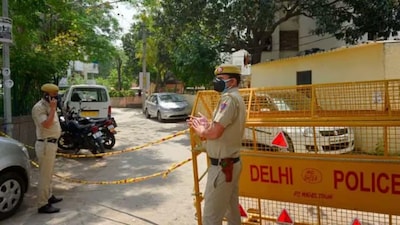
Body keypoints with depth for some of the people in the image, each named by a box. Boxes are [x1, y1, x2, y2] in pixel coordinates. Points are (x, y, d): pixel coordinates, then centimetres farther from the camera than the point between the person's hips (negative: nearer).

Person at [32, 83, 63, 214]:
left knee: (48, 173, 20)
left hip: (52, 143, 10)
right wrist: (53, 109, -26)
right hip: (45, 144, -10)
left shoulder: (49, 106, 14)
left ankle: (48, 196, 34)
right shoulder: (39, 107, -17)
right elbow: (46, 124, -29)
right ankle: (42, 205, 0)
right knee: (44, 174, -6)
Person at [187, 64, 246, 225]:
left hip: (222, 166, -11)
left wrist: (200, 130, -7)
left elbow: (214, 133, -26)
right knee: (232, 211, 21)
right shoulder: (236, 98, 15)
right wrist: (206, 125, 4)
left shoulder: (229, 98, -18)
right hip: (232, 163, 11)